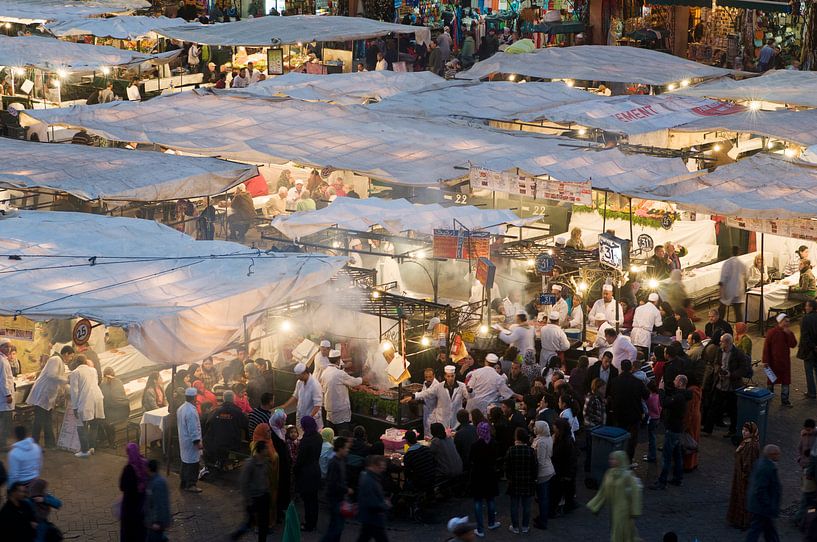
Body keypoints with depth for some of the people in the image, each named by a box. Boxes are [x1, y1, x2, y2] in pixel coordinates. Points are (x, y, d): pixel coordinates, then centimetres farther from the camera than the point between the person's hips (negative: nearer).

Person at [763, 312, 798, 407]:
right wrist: (765, 361, -13)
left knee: (786, 381, 7)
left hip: (785, 362, 4)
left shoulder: (789, 333, 5)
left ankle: (784, 400, 16)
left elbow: (793, 345, -5)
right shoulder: (772, 332, -10)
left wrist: (789, 334, -17)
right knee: (771, 381, 9)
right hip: (773, 362, -4)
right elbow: (766, 347, -10)